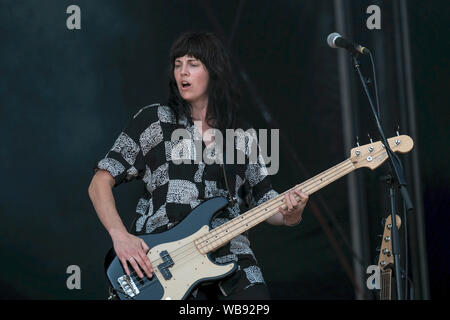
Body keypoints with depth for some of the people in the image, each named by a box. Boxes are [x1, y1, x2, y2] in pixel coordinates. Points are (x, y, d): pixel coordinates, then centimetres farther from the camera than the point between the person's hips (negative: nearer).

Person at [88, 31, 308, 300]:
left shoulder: (242, 135, 13)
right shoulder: (153, 121, 5)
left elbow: (264, 199, 15)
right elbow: (100, 183, 3)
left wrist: (290, 215, -7)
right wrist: (120, 236, -11)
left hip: (228, 254, 2)